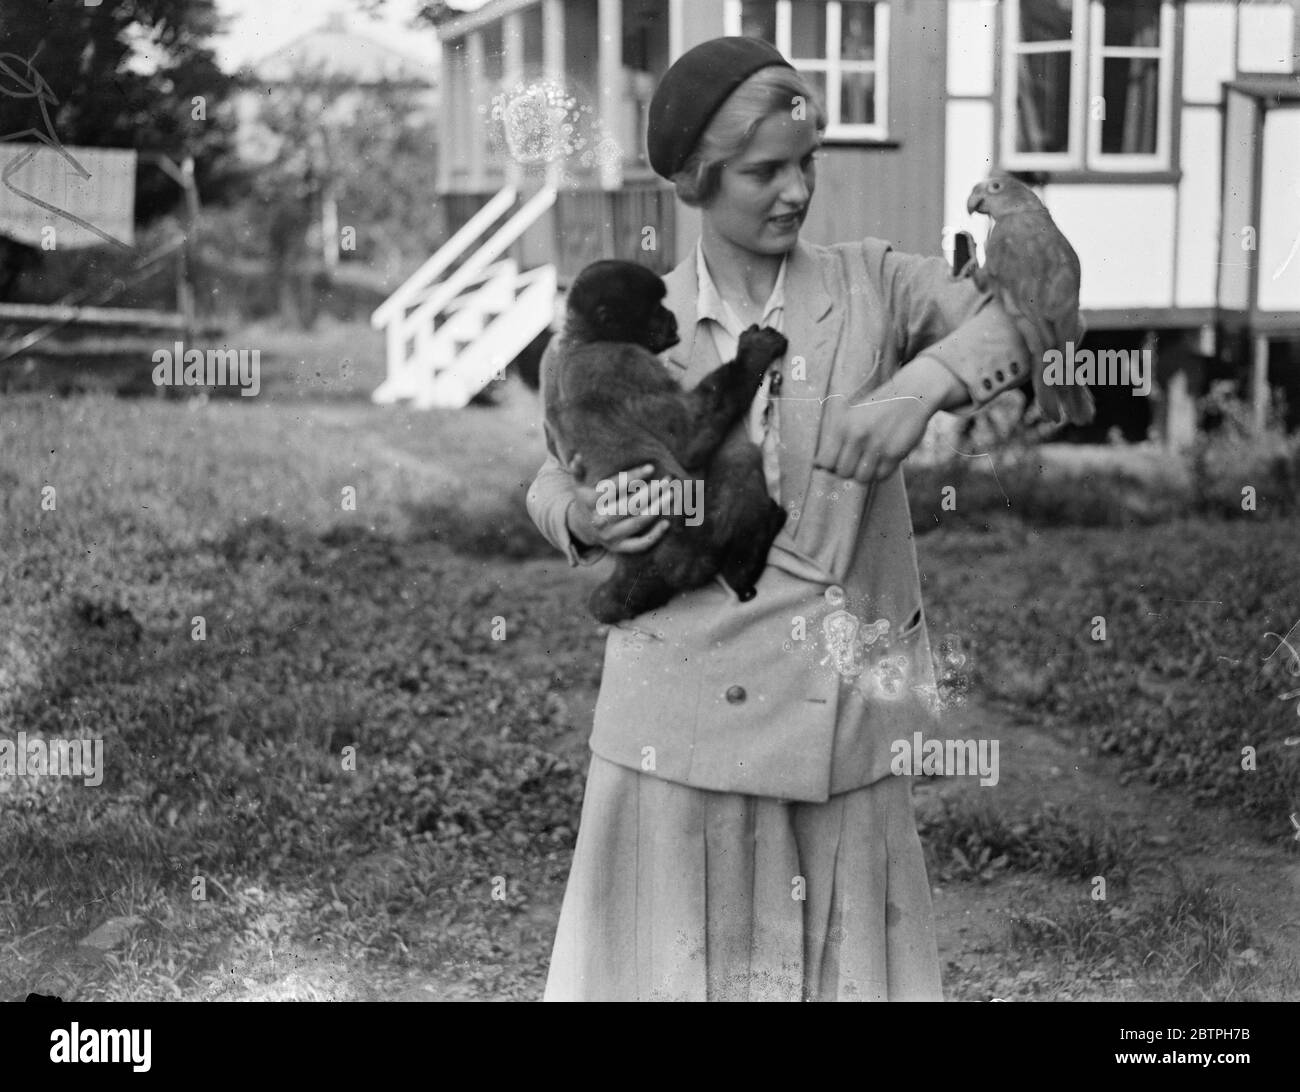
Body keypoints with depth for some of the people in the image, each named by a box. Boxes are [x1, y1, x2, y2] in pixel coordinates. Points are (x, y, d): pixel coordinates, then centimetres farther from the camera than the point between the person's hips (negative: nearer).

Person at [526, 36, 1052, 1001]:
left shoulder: (873, 287, 1)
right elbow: (559, 477, 11)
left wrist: (924, 385, -26)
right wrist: (585, 520, -11)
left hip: (840, 714, 0)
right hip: (681, 718, 0)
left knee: (845, 958, 8)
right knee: (674, 958, 7)